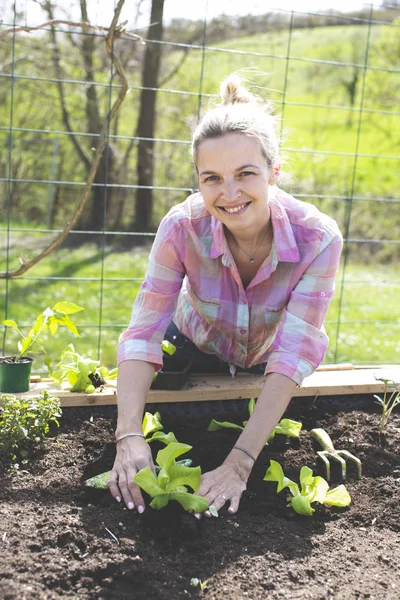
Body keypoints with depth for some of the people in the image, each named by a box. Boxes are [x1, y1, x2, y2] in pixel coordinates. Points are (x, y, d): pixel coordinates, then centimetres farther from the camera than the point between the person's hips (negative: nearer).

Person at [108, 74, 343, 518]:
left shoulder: (317, 239, -35)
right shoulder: (183, 227, -32)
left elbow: (293, 355, -36)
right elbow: (143, 332, -33)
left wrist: (240, 462, -44)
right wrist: (129, 435, -48)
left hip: (266, 371, 0)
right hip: (195, 353, 0)